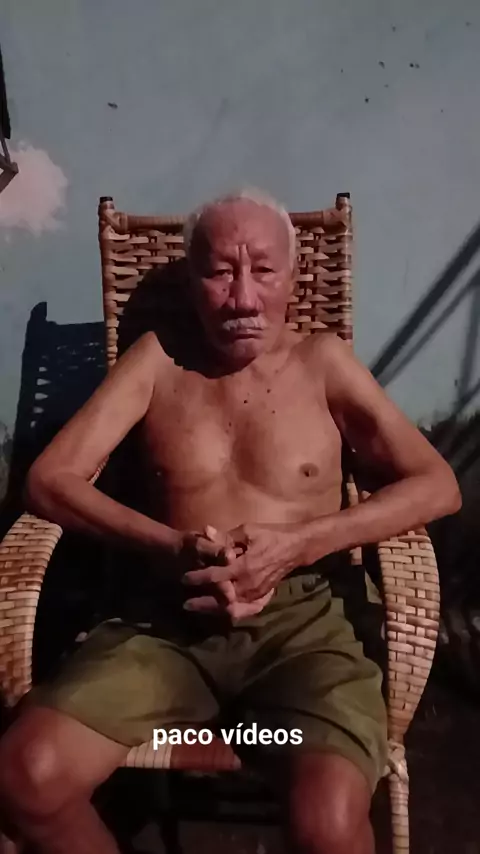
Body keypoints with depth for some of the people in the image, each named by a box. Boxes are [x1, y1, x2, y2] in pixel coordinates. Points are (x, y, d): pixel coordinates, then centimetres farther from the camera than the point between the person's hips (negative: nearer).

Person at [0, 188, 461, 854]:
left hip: (300, 621, -1)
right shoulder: (156, 360, 9)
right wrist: (172, 546, -16)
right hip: (171, 621, 2)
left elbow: (438, 485, -1)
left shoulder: (323, 362, 7)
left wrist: (295, 543, -15)